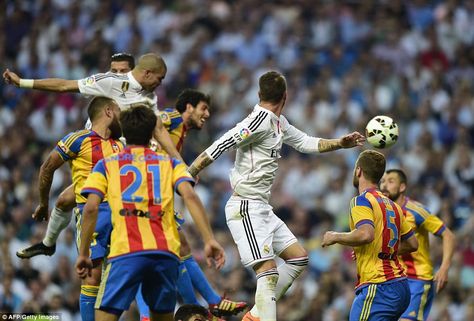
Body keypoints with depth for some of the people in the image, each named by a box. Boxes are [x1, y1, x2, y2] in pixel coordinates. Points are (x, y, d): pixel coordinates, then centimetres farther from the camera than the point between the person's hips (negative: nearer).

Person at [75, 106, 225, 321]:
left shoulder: (106, 165, 17)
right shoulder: (170, 163, 19)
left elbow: (91, 208, 4)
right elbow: (190, 197, 2)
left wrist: (83, 254, 9)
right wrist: (209, 240, -5)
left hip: (125, 253, -2)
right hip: (166, 252, 2)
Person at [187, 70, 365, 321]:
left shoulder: (279, 123, 12)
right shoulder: (260, 120, -17)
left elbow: (306, 143, 28)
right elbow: (219, 147, -20)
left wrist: (341, 143, 23)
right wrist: (188, 175, -20)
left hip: (262, 208, 10)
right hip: (246, 208, -10)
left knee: (298, 258, 13)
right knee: (268, 271, -17)